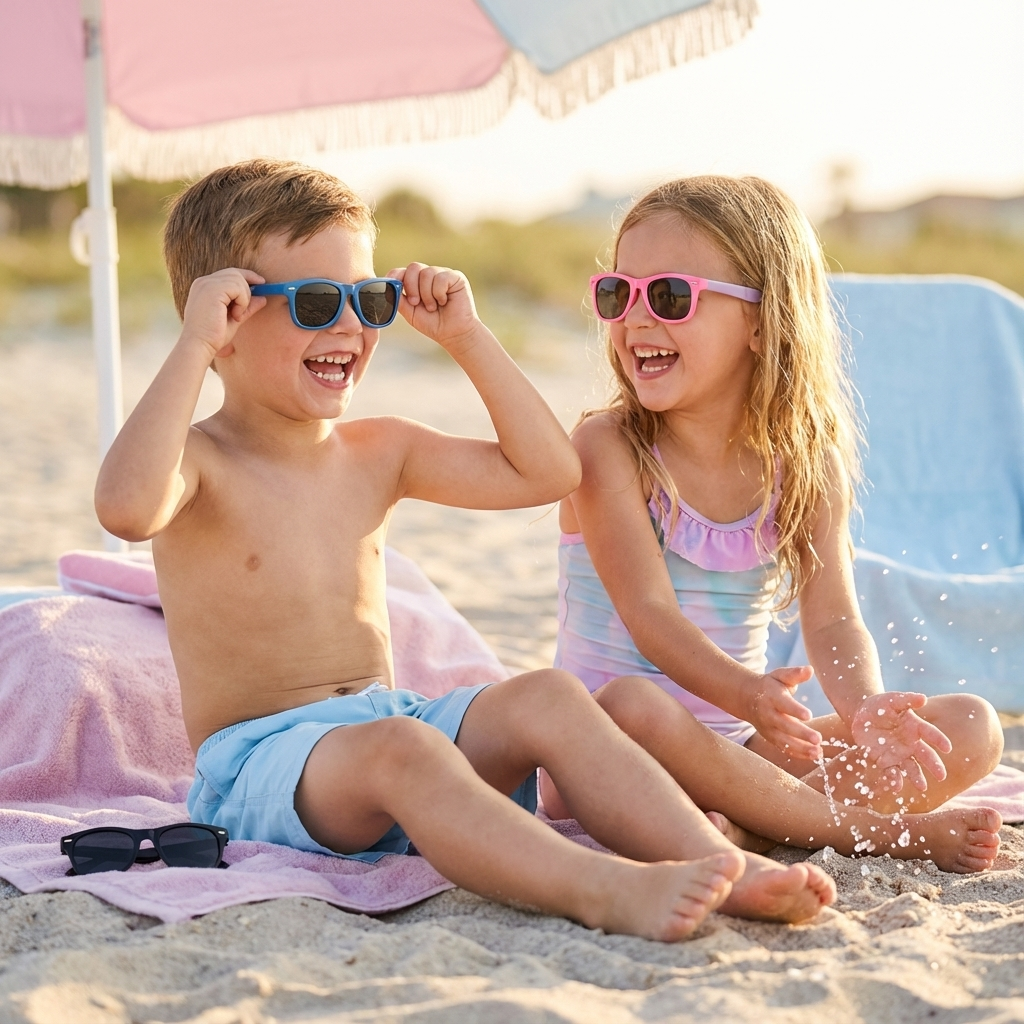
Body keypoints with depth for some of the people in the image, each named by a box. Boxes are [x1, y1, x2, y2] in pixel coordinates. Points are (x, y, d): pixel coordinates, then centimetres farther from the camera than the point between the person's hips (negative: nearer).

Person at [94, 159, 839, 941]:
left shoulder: (380, 454, 12)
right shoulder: (202, 463, -6)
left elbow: (546, 471, 10)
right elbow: (127, 509, -32)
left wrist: (466, 336, 7)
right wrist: (193, 346, -27)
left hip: (387, 722, 6)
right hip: (262, 759, -6)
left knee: (549, 698, -19)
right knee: (394, 745, -37)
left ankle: (724, 866, -33)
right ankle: (604, 892, -54)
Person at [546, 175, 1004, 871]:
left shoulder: (808, 463, 2)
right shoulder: (608, 446, -10)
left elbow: (833, 621, -6)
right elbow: (649, 612, -20)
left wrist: (864, 708, -29)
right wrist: (747, 694, -39)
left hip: (736, 747, 4)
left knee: (973, 731, -8)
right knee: (635, 707, -40)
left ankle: (741, 829, -25)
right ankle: (874, 832, -23)